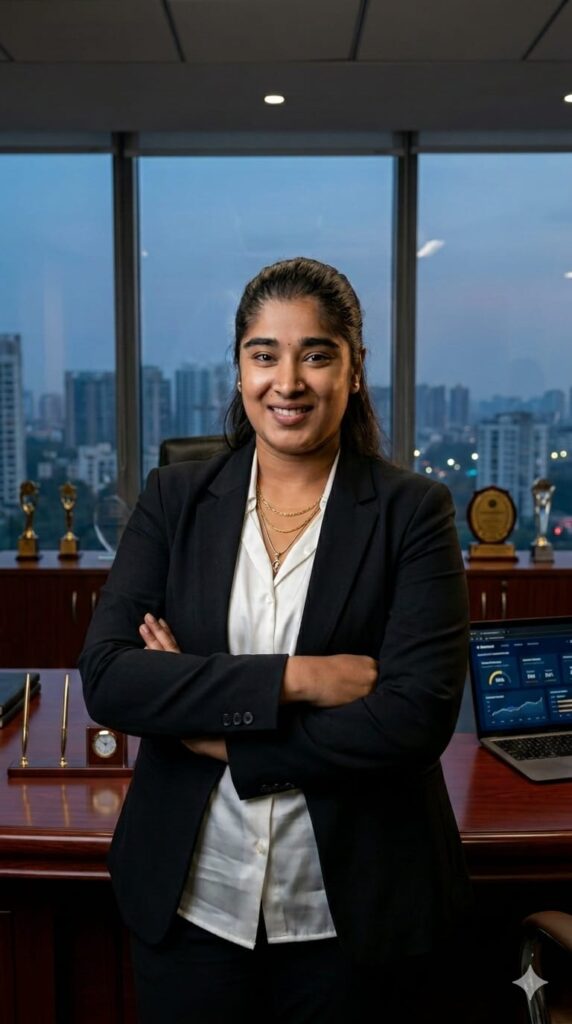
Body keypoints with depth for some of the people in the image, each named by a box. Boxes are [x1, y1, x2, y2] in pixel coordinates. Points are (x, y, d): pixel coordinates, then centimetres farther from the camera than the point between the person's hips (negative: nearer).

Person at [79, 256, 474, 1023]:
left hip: (350, 909, -1)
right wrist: (293, 677, -20)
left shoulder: (413, 511, -7)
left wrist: (221, 734, -15)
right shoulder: (175, 498, -1)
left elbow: (419, 715, -16)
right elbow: (105, 678, -11)